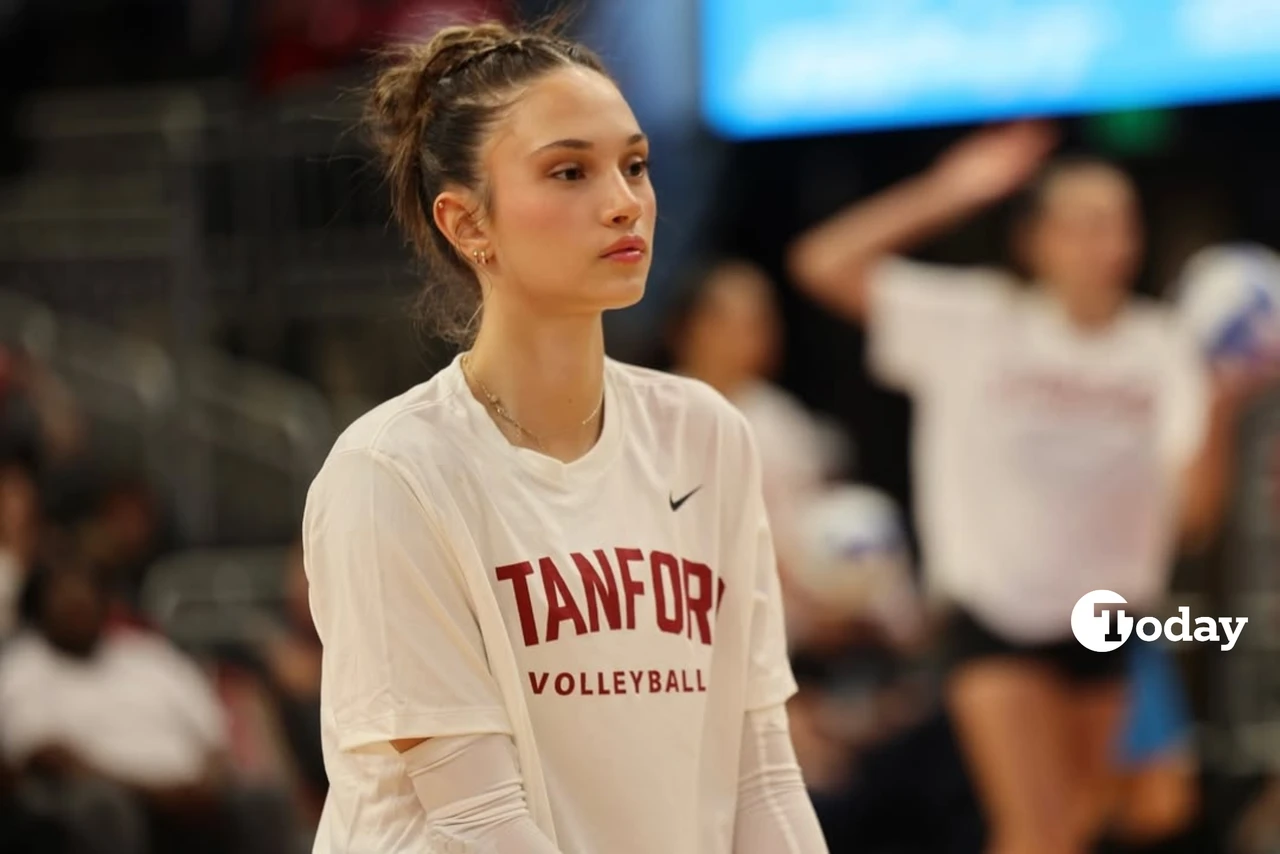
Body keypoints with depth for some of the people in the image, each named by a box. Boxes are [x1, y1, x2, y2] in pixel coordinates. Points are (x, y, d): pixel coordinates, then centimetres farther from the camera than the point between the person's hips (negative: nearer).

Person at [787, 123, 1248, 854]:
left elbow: (1195, 510, -11)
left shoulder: (1161, 349, -2)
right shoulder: (976, 324, -7)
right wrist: (945, 195, -13)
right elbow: (824, 264, -11)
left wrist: (1221, 408, -28)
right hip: (998, 615, -4)